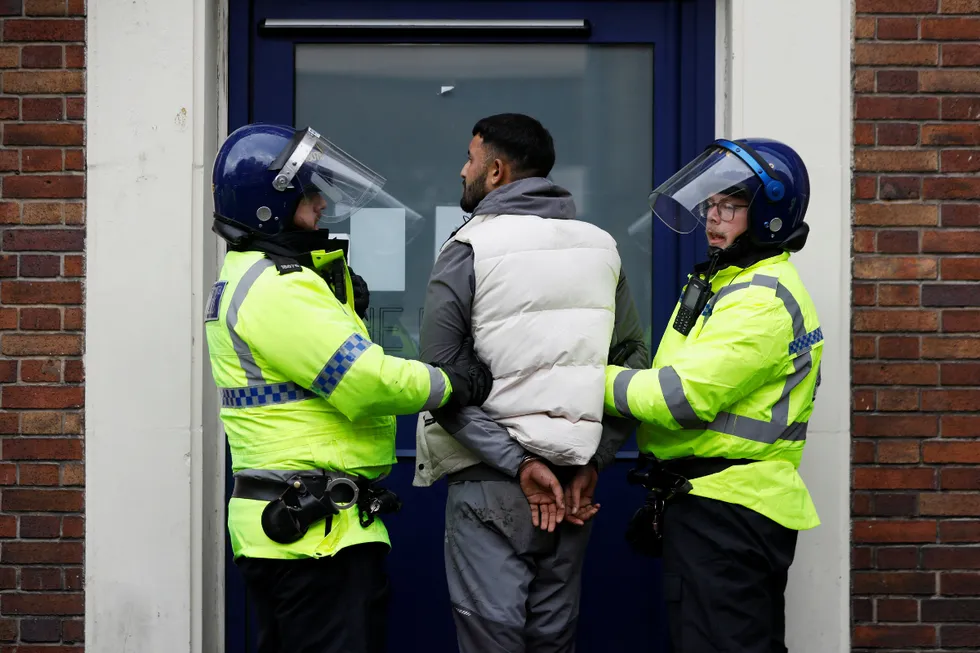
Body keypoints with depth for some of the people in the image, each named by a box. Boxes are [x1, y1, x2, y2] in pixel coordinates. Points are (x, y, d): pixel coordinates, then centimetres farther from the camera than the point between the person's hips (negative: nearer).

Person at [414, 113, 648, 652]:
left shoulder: (467, 250, -6)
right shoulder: (601, 248, 8)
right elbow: (633, 361, 4)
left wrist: (518, 464, -12)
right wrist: (592, 462, 1)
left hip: (490, 482, -5)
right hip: (572, 477, 5)